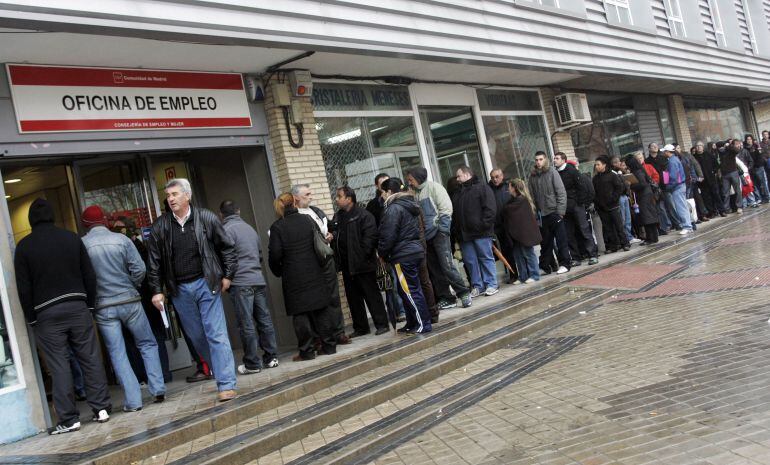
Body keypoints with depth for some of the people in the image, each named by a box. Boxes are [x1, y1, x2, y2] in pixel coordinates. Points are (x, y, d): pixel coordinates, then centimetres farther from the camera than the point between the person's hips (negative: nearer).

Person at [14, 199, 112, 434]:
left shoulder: (24, 246, -1)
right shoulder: (71, 238, 5)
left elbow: (23, 288, -1)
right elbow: (89, 275, 5)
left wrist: (31, 318, 5)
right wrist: (90, 304, 11)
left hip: (46, 313, -2)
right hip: (77, 306, 2)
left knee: (59, 365, 1)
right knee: (90, 358, 6)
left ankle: (69, 418, 4)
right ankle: (101, 408, 9)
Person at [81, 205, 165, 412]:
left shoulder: (81, 245, -5)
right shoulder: (121, 239, -5)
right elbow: (139, 269, -6)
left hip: (102, 308, 0)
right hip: (129, 301, 0)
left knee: (117, 354, 6)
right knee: (148, 345, 14)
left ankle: (133, 400, 5)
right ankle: (158, 390, 9)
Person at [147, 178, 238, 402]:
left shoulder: (206, 218, -4)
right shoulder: (160, 226, 1)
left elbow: (227, 247, 3)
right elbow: (154, 261, 5)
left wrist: (227, 275, 0)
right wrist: (157, 290, 1)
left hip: (206, 284, -3)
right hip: (179, 289, 3)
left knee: (216, 334, -6)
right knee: (196, 336, 13)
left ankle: (226, 384, -4)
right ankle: (216, 368, 33)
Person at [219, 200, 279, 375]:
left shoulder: (227, 229, -6)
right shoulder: (250, 228, 15)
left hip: (240, 283, -7)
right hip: (259, 280, 7)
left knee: (246, 324, -2)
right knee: (264, 319, 11)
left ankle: (253, 364, 3)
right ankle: (271, 357, 15)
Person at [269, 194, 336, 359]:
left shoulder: (277, 227, -8)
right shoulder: (308, 220, 4)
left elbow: (274, 254, -11)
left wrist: (278, 271, 6)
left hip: (294, 278, -4)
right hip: (316, 274, 4)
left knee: (300, 314, 4)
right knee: (322, 309, 10)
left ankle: (307, 351, 7)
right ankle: (328, 346, 15)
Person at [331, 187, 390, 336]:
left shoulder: (363, 215, -8)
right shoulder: (337, 217, 14)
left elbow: (369, 237, -15)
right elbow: (333, 236, 22)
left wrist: (361, 256, -19)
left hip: (362, 263, -7)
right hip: (346, 266, 7)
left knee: (371, 294, -1)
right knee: (353, 298, 12)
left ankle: (382, 324, 7)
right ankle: (360, 327, 22)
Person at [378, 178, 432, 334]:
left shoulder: (393, 208, -15)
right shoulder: (409, 205, 14)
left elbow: (388, 236, -18)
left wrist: (382, 253, -2)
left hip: (403, 255, -10)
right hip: (415, 251, 10)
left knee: (410, 290, -3)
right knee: (405, 289, 16)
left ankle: (423, 324, 2)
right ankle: (412, 323, 23)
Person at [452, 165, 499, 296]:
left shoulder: (482, 187, -1)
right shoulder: (458, 194, 20)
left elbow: (490, 208, -10)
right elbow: (454, 214, 20)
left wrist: (484, 224, -17)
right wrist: (456, 228, 6)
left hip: (481, 232, -6)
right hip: (464, 234, 7)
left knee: (486, 258, 0)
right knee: (470, 261, 6)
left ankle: (491, 285, 7)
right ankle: (478, 286, 14)